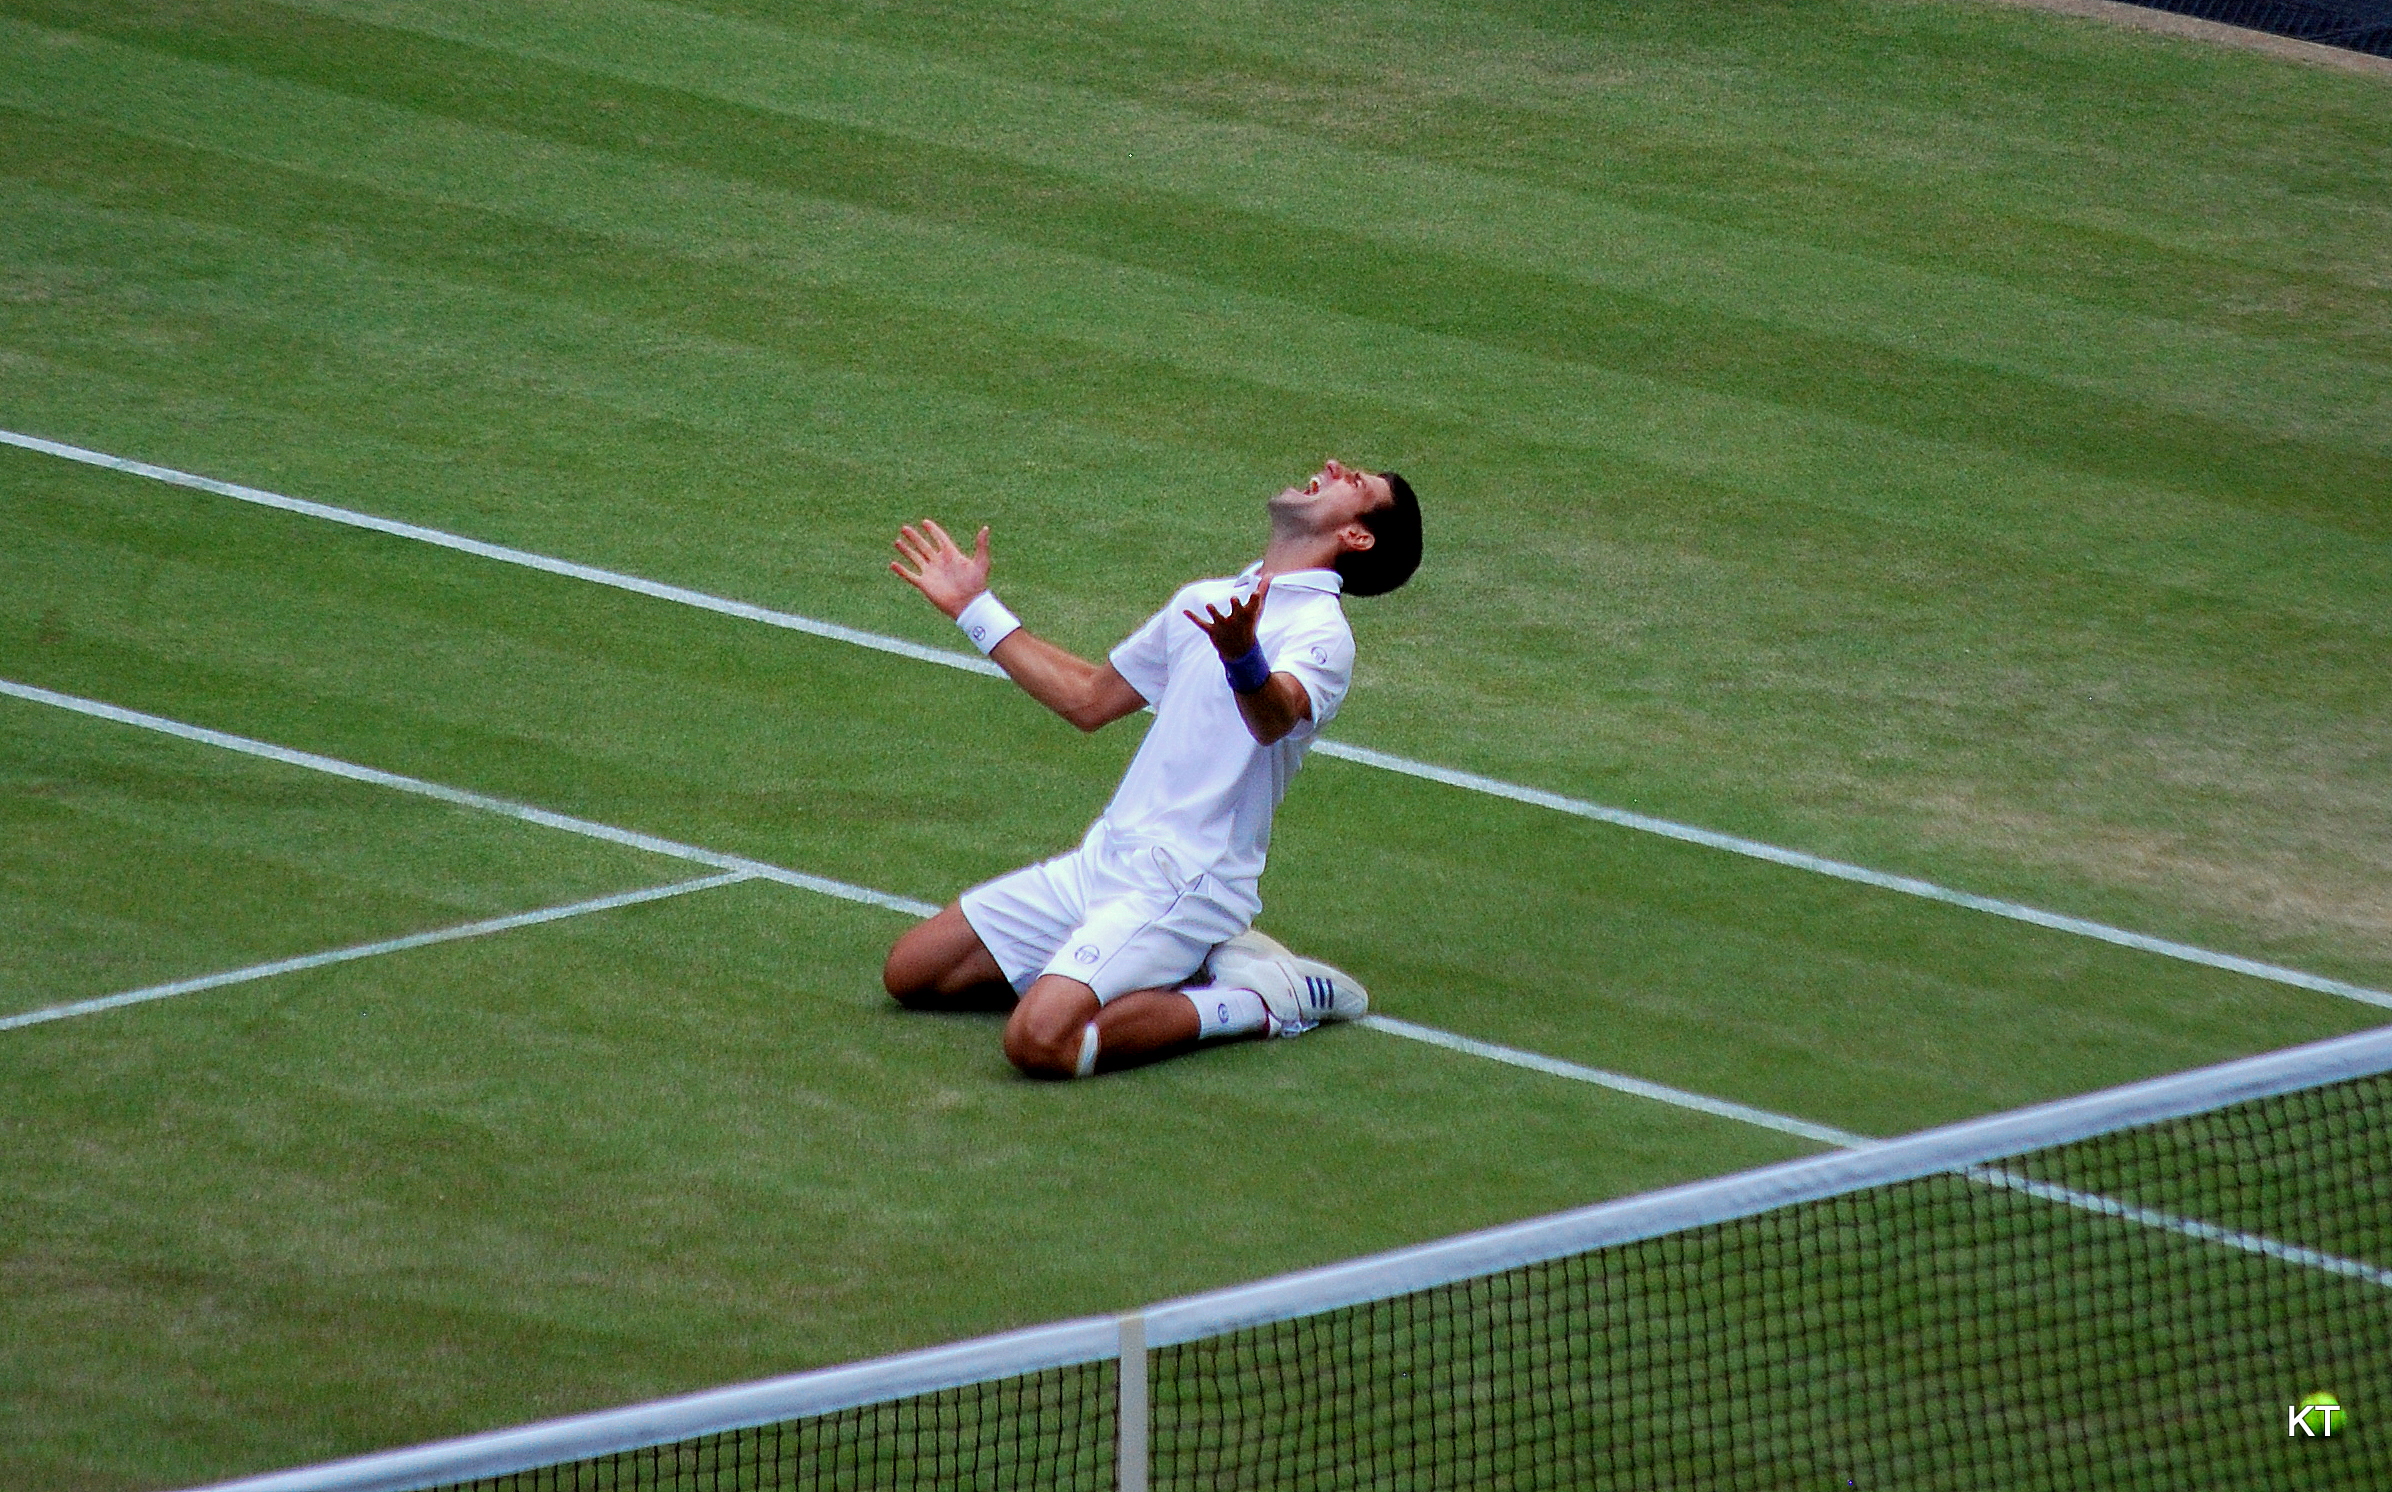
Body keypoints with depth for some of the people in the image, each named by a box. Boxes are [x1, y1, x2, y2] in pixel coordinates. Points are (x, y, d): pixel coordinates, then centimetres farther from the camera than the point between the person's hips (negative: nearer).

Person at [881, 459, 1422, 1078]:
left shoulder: (1318, 630, -9)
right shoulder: (1204, 601, 17)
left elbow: (1274, 719, -33)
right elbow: (1089, 699, 29)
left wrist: (1243, 659, -55)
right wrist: (974, 609, 31)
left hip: (1187, 881, -9)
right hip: (1103, 858, 9)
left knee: (1042, 1043, -30)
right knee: (910, 974, 7)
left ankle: (1258, 1003, -7)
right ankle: (1184, 960, 7)